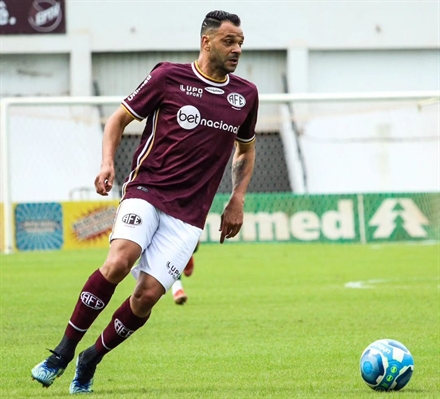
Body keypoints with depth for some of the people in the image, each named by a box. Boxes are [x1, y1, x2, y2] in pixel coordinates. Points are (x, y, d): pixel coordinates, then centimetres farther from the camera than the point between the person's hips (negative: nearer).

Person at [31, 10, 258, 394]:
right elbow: (120, 118, 9)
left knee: (148, 294, -12)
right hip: (146, 191, -3)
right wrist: (108, 162, -7)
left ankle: (90, 361, 11)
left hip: (189, 214, 3)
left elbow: (246, 149, 27)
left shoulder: (245, 95, 10)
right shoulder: (169, 77, 0)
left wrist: (237, 201, 14)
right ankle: (63, 352, -15)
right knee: (118, 262, -29)